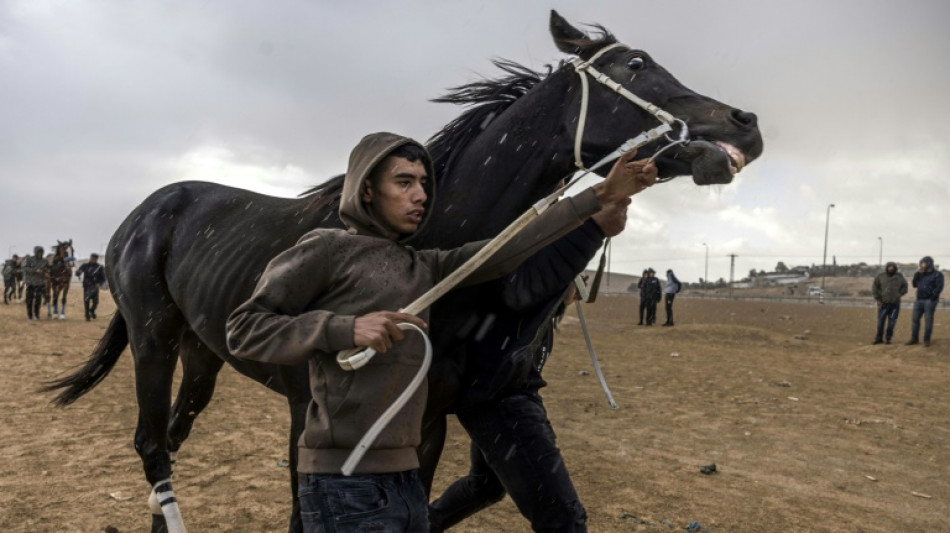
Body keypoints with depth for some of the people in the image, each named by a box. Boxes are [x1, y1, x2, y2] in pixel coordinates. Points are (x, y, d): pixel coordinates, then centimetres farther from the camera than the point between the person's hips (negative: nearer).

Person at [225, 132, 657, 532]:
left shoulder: (422, 267, 13)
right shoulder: (326, 249, -6)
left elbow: (506, 250, 8)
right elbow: (243, 329, -8)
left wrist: (600, 196, 7)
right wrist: (346, 329, -21)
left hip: (405, 477, 7)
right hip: (345, 484, -7)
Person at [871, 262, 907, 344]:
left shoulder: (899, 276, 5)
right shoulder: (880, 276, -1)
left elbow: (904, 287, 13)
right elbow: (874, 288, 1)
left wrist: (898, 295, 0)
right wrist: (878, 299, -4)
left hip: (895, 304, 2)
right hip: (883, 303, -2)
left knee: (891, 322, 2)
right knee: (880, 321, -2)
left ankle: (888, 338, 12)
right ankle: (879, 338, 8)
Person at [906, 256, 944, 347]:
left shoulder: (937, 274, -4)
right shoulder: (921, 274, 16)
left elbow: (939, 287, -13)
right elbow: (914, 284, 12)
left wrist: (932, 298, -20)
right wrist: (917, 274, 1)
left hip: (930, 301, -6)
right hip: (919, 300, 6)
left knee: (928, 320, -4)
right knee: (915, 319, 2)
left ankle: (927, 340, 2)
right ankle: (914, 339, 8)